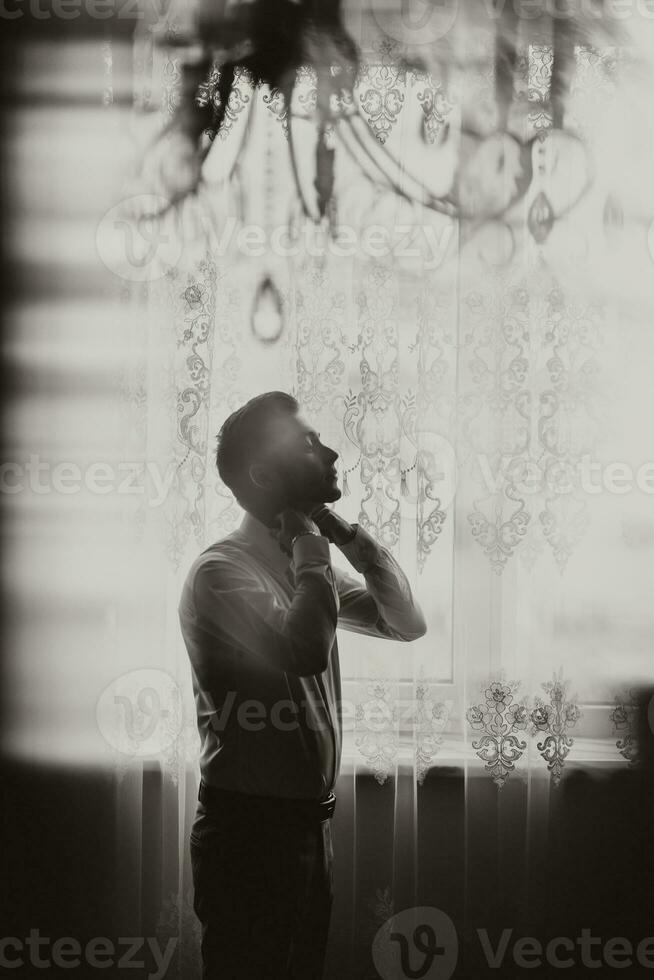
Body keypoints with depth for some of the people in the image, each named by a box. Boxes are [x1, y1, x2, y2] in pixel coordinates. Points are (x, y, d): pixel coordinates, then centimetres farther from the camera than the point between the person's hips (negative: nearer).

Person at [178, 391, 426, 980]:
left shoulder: (301, 565, 14)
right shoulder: (222, 570, -14)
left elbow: (407, 622, 16)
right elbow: (307, 649, -30)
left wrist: (345, 533, 5)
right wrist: (310, 542, -15)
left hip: (309, 819, 9)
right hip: (249, 824, -9)